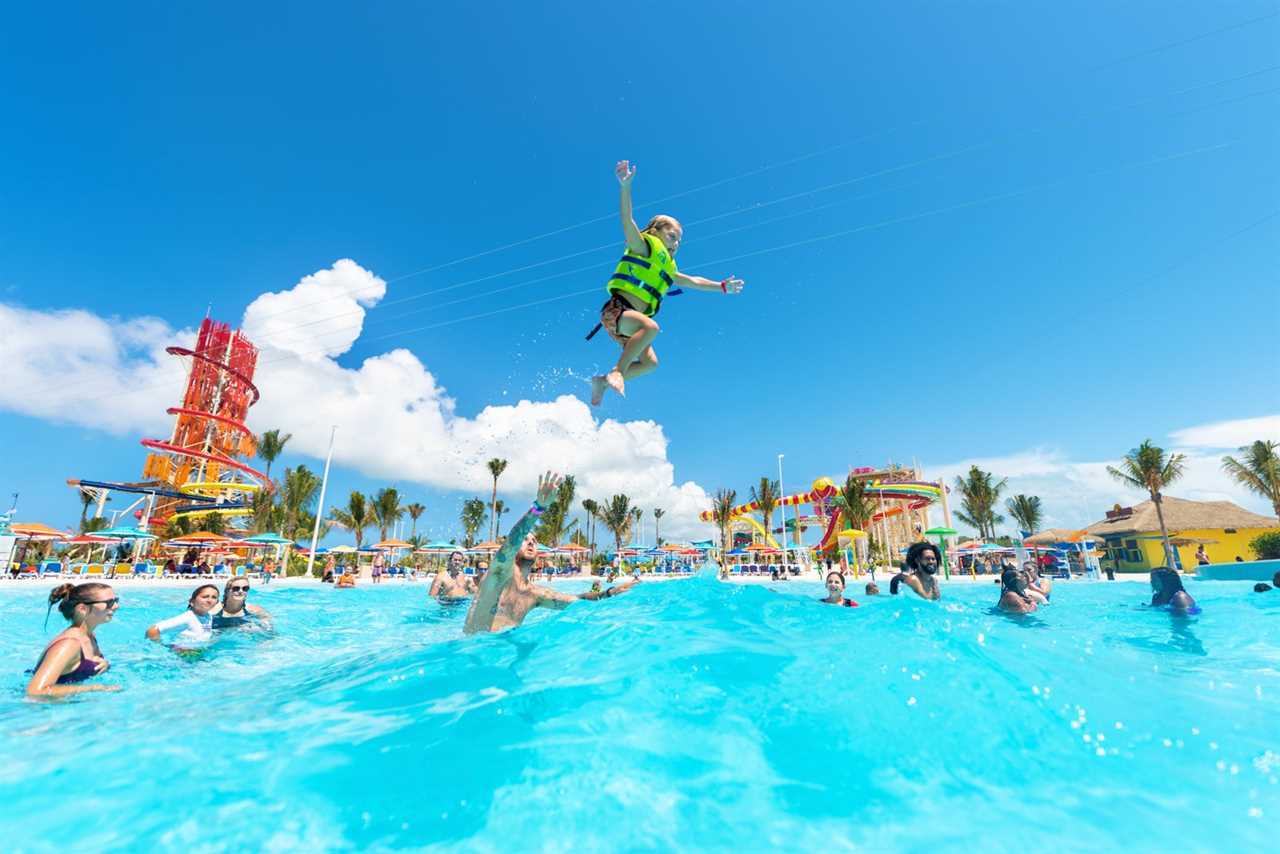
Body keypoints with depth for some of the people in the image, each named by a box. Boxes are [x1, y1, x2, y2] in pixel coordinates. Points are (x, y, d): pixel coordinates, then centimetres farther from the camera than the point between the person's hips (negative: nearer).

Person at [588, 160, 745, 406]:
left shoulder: (667, 270, 25)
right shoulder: (644, 246, 5)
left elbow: (693, 281, 36)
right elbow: (627, 223, -12)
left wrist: (722, 286, 36)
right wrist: (626, 186, -27)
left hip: (632, 322, 8)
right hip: (616, 310, -8)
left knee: (650, 362, -6)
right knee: (651, 327, -33)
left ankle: (603, 381, 3)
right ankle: (616, 372, -31)